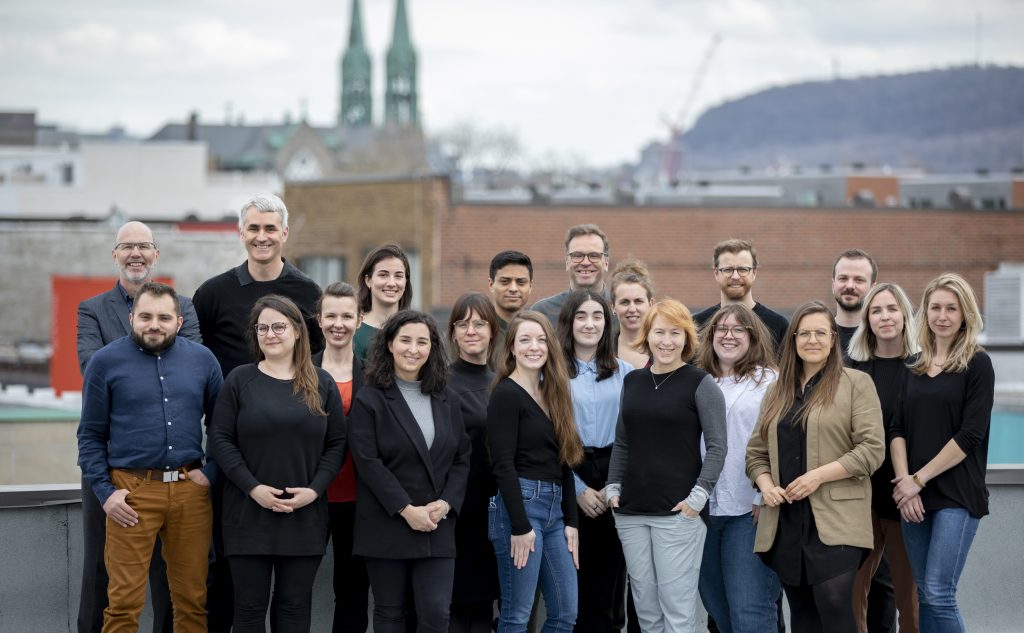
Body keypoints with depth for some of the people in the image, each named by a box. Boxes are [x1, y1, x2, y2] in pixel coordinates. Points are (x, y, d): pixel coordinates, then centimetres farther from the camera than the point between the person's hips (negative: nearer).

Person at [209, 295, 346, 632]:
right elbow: (220, 439, -3)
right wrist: (253, 487, -13)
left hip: (305, 516, 2)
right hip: (248, 512, -1)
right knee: (250, 604, 3)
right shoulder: (240, 380, 2)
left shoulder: (321, 383, 7)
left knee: (295, 604, 7)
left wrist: (314, 489, -9)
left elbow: (337, 443, 5)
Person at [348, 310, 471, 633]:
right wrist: (406, 509, -16)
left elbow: (462, 459, 11)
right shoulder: (370, 400, -2)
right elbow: (368, 462, -10)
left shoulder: (448, 401, 13)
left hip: (437, 527, 3)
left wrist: (445, 503, -7)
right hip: (387, 525, -3)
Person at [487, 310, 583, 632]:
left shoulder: (552, 394, 16)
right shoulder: (506, 395, -7)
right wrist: (520, 527, -17)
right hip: (519, 505, -8)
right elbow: (503, 465, -13)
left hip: (554, 508, 8)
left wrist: (571, 521, 12)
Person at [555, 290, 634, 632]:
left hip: (613, 479, 2)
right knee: (571, 581, -1)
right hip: (569, 479, -2)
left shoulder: (624, 373, 9)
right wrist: (579, 489, -8)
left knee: (609, 575, 3)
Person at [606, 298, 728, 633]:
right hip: (631, 511, 5)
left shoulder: (700, 384, -3)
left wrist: (699, 495, -13)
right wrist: (613, 487, 9)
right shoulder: (632, 381, 13)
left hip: (677, 511, -5)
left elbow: (717, 446, -6)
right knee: (644, 604, 8)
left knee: (677, 605, -5)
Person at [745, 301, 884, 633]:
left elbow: (872, 449, -7)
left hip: (835, 522, -5)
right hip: (785, 521, 5)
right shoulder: (777, 391, 18)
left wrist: (819, 475, -15)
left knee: (834, 605, -17)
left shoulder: (856, 383, 1)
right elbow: (756, 451, 20)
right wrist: (766, 485, -1)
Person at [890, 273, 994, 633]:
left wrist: (919, 479, -11)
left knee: (939, 594, -13)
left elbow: (970, 435, -10)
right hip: (914, 497, 5)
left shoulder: (977, 364, -2)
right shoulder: (916, 367, 13)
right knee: (925, 596, 6)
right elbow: (898, 428, 8)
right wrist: (903, 482, -8)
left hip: (957, 495, -5)